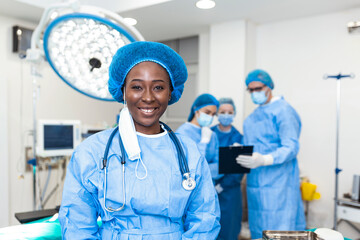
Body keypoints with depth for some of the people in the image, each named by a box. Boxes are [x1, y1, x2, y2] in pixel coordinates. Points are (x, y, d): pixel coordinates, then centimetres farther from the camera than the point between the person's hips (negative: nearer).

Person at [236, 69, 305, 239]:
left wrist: (263, 160, -31)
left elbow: (291, 148, -16)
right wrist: (238, 155, 0)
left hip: (277, 185, -7)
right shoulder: (251, 118, 18)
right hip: (255, 184, 8)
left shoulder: (283, 111, -8)